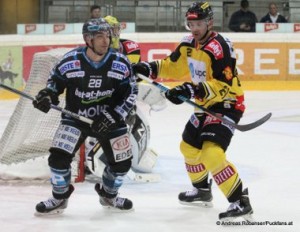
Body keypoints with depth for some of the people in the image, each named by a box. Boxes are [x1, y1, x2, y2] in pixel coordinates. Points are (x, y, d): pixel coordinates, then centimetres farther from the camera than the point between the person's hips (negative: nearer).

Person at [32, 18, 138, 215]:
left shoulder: (120, 63, -13)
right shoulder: (70, 61, -16)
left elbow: (130, 93, -8)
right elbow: (55, 81, 0)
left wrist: (114, 116, -19)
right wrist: (46, 96, -21)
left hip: (110, 119, 2)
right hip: (75, 117, -1)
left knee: (122, 161, 4)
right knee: (59, 156, -15)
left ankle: (109, 195, 34)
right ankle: (60, 198, 11)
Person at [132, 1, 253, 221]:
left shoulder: (220, 47, -25)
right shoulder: (189, 44, 2)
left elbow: (224, 86, -30)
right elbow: (174, 66, 17)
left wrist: (194, 90, -38)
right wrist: (150, 68, 2)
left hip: (227, 104, -10)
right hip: (206, 104, 10)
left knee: (212, 153, -24)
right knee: (189, 147, 21)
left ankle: (241, 201, -20)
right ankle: (202, 190, 43)